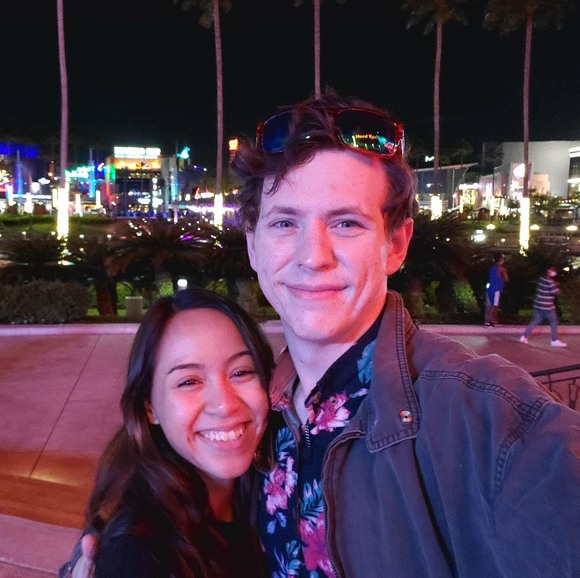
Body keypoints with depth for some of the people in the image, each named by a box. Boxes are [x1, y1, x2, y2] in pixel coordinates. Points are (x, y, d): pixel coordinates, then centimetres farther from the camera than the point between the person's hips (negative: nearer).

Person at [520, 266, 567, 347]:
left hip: (538, 304, 8)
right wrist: (557, 285, 6)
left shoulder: (541, 278, 8)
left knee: (535, 321, 12)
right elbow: (555, 291, -14)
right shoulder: (550, 281, -17)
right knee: (554, 322, 6)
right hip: (547, 306, -8)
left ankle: (524, 337, 7)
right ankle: (554, 341, 10)